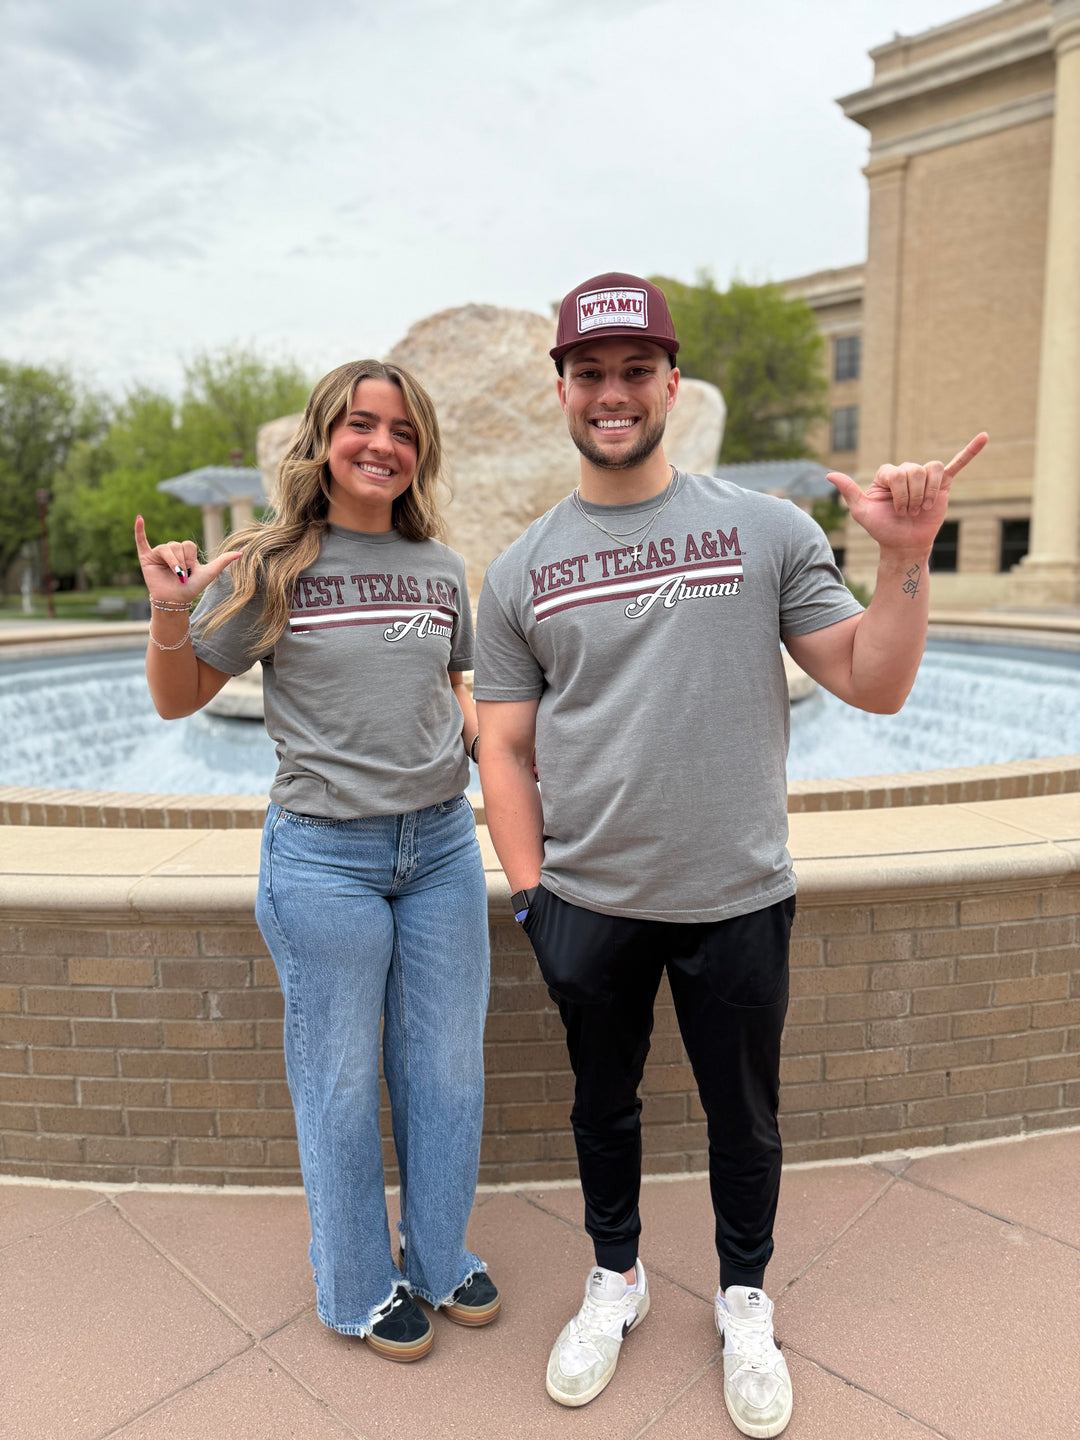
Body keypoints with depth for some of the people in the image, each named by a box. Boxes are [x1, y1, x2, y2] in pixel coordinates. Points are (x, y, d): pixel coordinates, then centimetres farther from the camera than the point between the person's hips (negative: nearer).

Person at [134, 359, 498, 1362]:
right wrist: (169, 614, -16)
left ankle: (439, 1258, 41)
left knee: (447, 1068, 16)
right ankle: (360, 1288, 37)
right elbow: (179, 701, 1)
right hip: (322, 857, -4)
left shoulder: (441, 571, 4)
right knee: (340, 1082, 11)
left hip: (443, 843, 4)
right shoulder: (271, 567, -6)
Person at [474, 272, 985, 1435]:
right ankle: (616, 1277, 47)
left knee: (743, 1119, 17)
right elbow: (505, 745, 3)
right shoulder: (519, 572, 2)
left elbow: (874, 685, -3)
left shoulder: (768, 530, -2)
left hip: (738, 899, -1)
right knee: (602, 1105, 20)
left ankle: (743, 1298, 45)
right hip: (587, 903, 2)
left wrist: (905, 558, -17)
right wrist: (530, 891, -2)